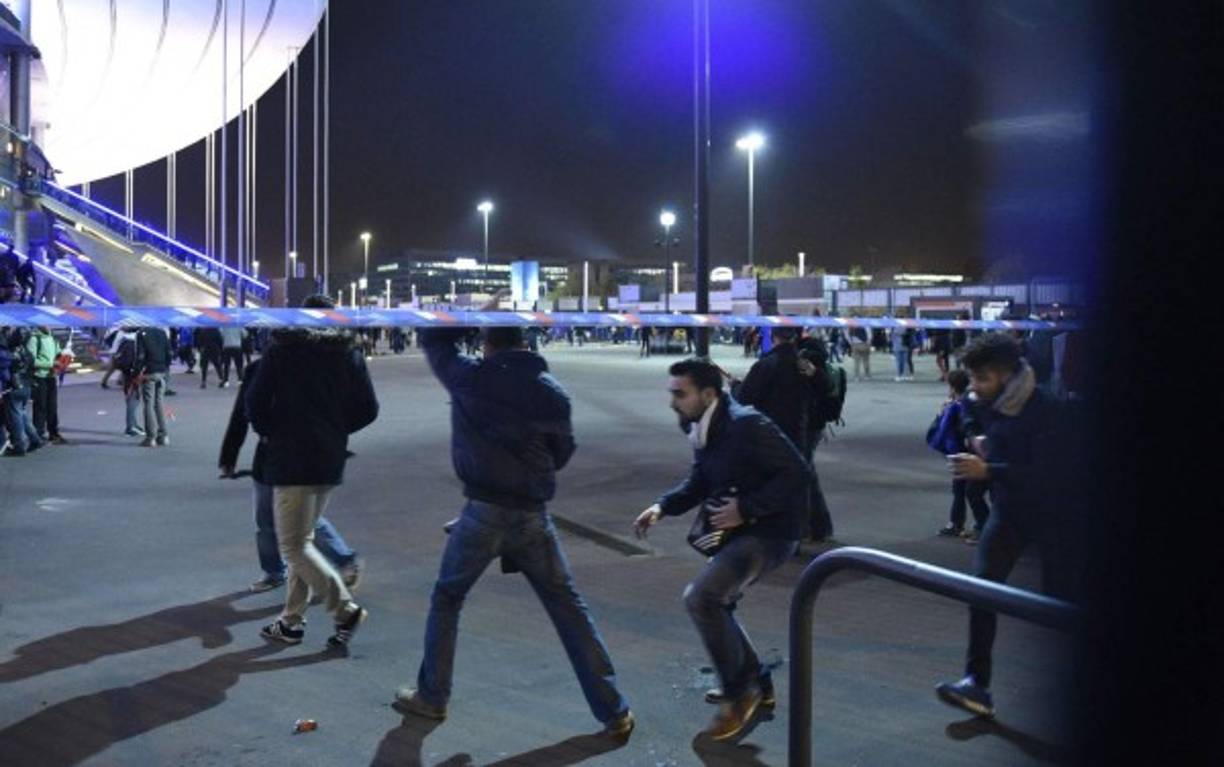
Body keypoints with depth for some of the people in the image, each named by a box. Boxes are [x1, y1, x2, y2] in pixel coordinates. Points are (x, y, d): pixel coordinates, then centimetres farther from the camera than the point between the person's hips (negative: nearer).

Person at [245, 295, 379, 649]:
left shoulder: (281, 350, -4)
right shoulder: (349, 353, 5)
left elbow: (254, 403, -7)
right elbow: (368, 409, 2)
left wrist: (268, 433, 11)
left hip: (291, 460, -5)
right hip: (331, 460, 5)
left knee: (294, 545, -1)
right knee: (303, 538, 16)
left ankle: (346, 608, -10)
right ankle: (292, 619, 19)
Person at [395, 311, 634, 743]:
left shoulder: (469, 377, -5)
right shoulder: (551, 391, 2)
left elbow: (434, 338, 12)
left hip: (484, 511, -2)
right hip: (533, 513, 2)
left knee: (447, 599, 20)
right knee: (568, 609, 7)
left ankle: (431, 697, 28)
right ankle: (613, 713, 8)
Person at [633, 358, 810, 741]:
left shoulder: (746, 425, -24)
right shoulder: (702, 431, 3)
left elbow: (797, 473, -24)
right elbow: (699, 481, 15)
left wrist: (746, 509, -24)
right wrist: (662, 506, -2)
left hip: (770, 531, -10)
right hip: (739, 530, 10)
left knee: (701, 597, -21)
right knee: (713, 604, 21)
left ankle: (740, 691, -3)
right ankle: (755, 684, 38)